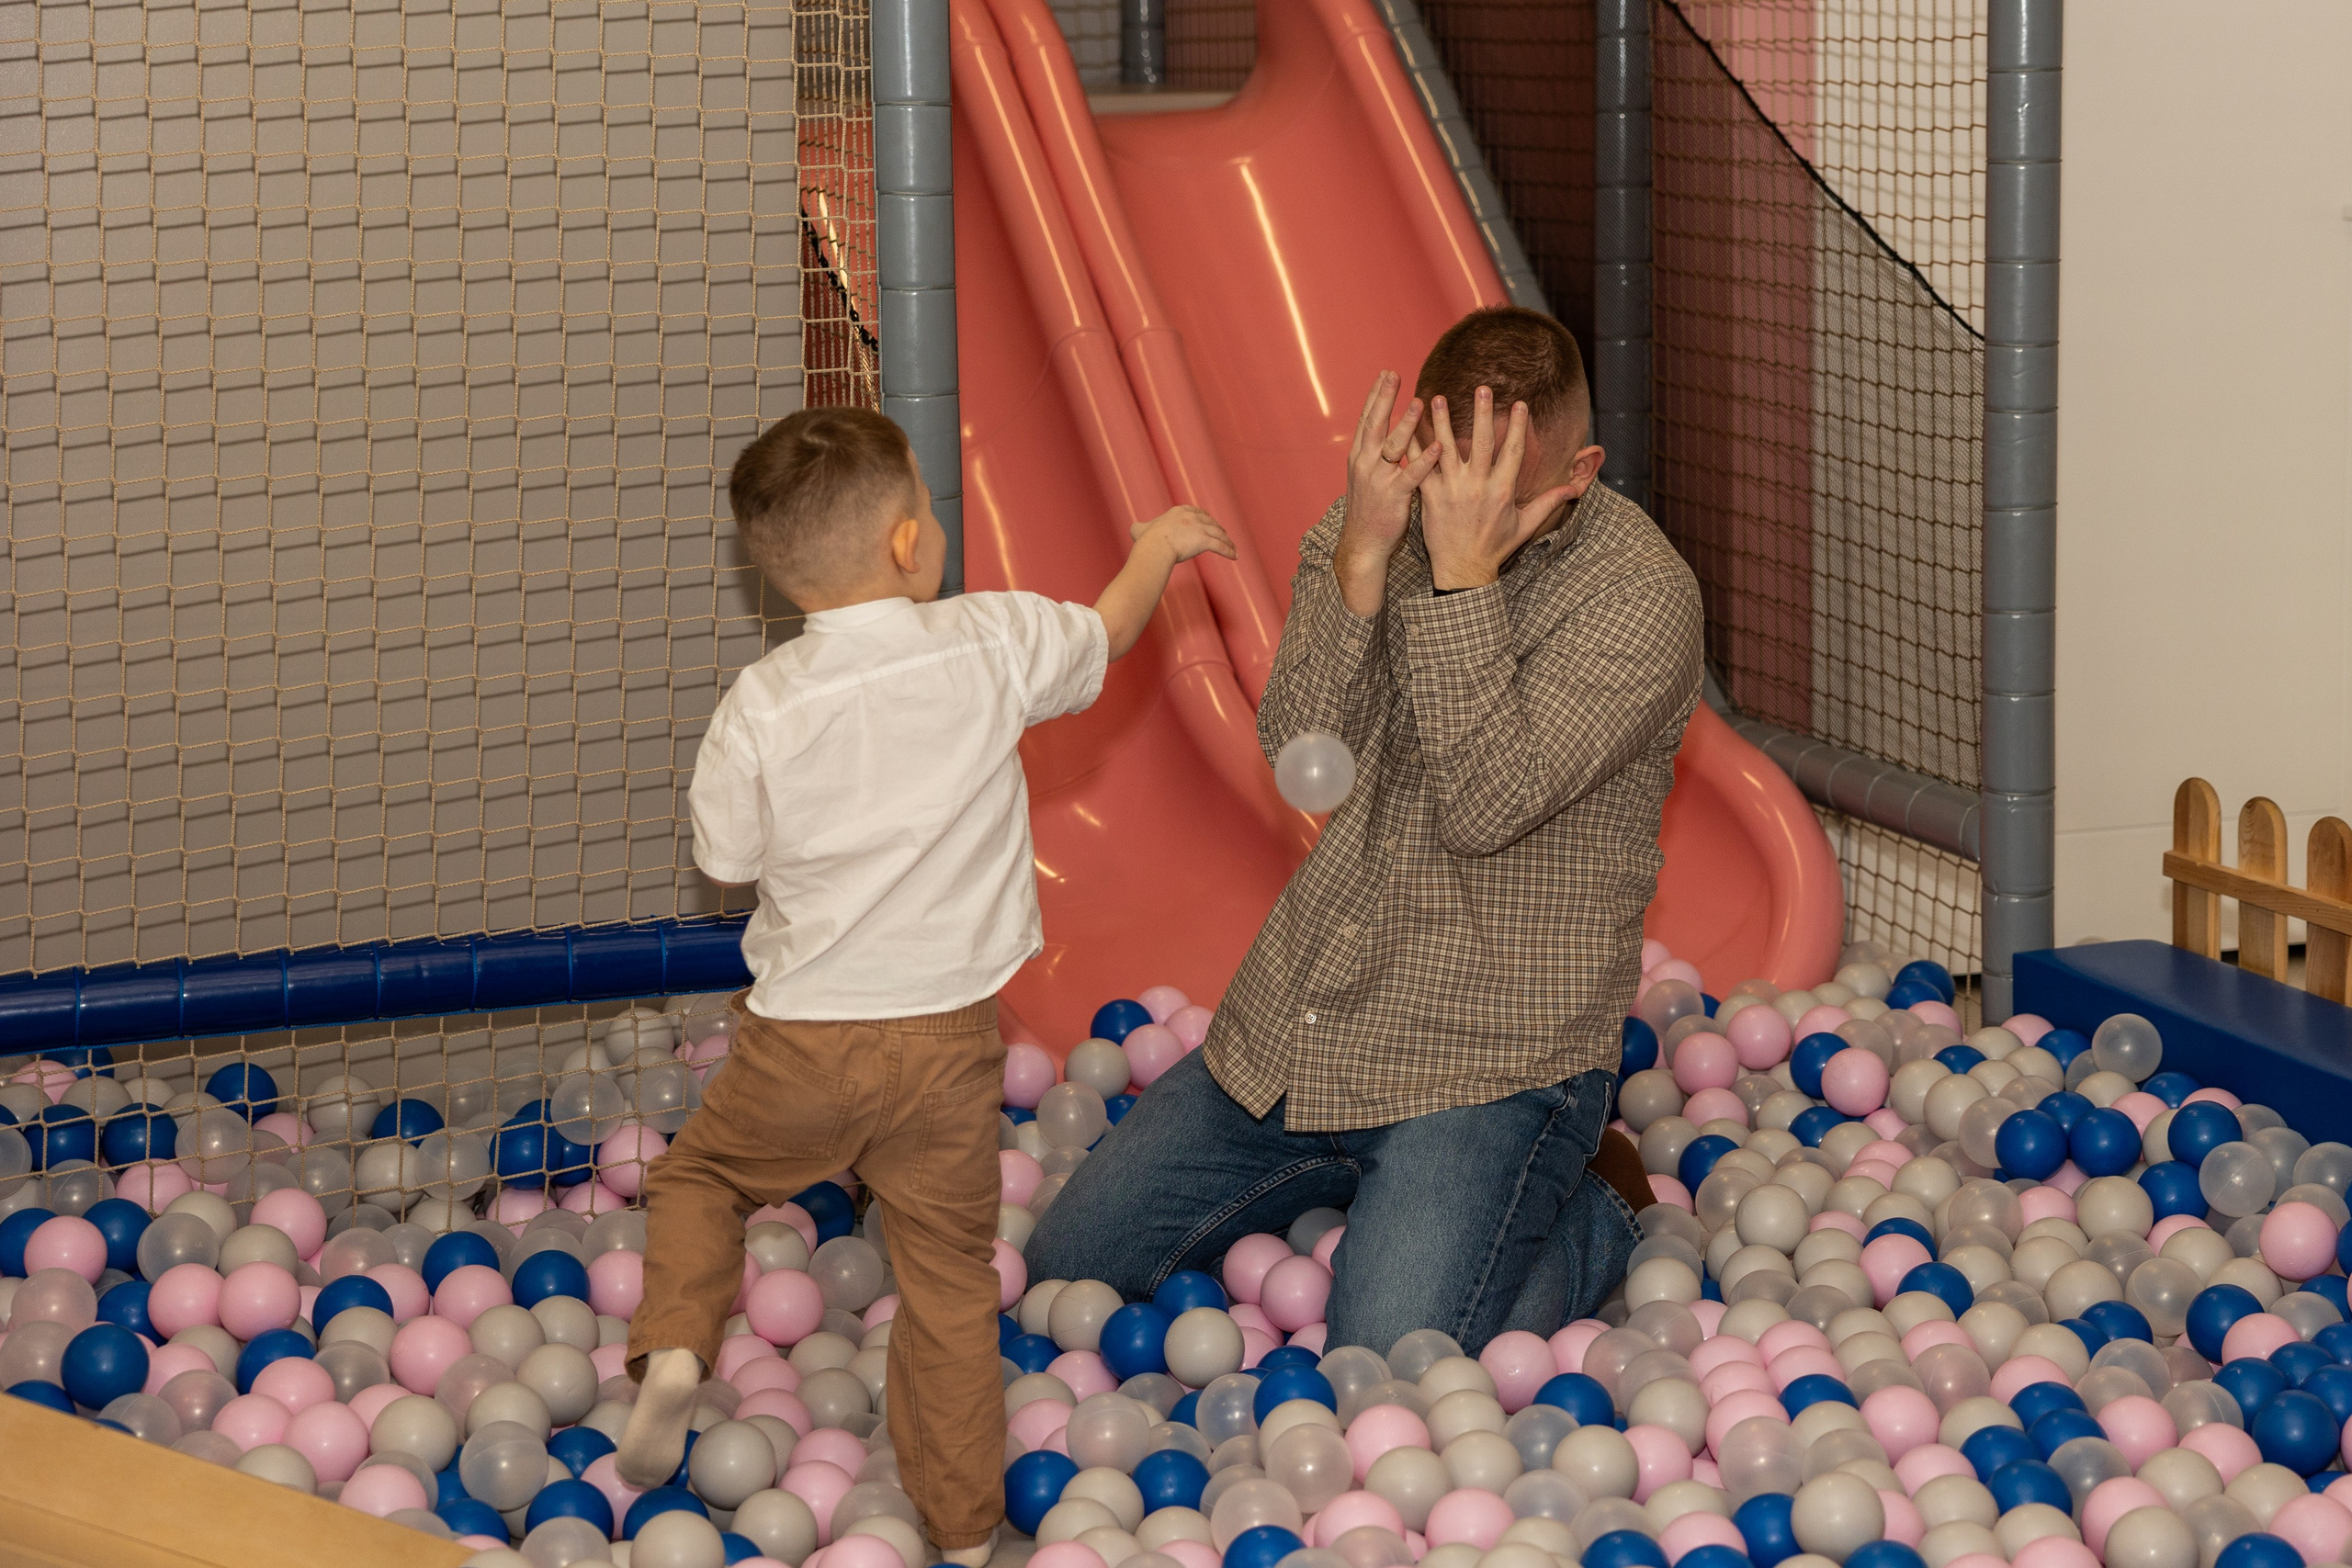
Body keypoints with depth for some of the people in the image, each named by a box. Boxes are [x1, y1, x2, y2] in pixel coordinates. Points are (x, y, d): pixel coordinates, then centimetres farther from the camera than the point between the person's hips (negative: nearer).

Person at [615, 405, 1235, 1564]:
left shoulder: (760, 709, -15)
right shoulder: (993, 645, -10)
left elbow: (726, 859, -2)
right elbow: (1104, 634, 10)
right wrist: (1159, 547, 29)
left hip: (804, 1036, -1)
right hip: (950, 1034, 1)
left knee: (700, 1173, 25)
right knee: (947, 1269, 13)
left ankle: (672, 1340, 1)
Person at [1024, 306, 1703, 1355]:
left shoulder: (1641, 590, -15)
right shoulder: (1369, 525, 1)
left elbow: (1486, 807, -24)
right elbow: (1299, 757, -12)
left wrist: (1462, 575, -28)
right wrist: (1361, 556, -24)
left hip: (1490, 1056, -6)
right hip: (1297, 1023, 6)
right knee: (1067, 1268, 6)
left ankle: (1593, 1217, 8)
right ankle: (1359, 1179, 24)